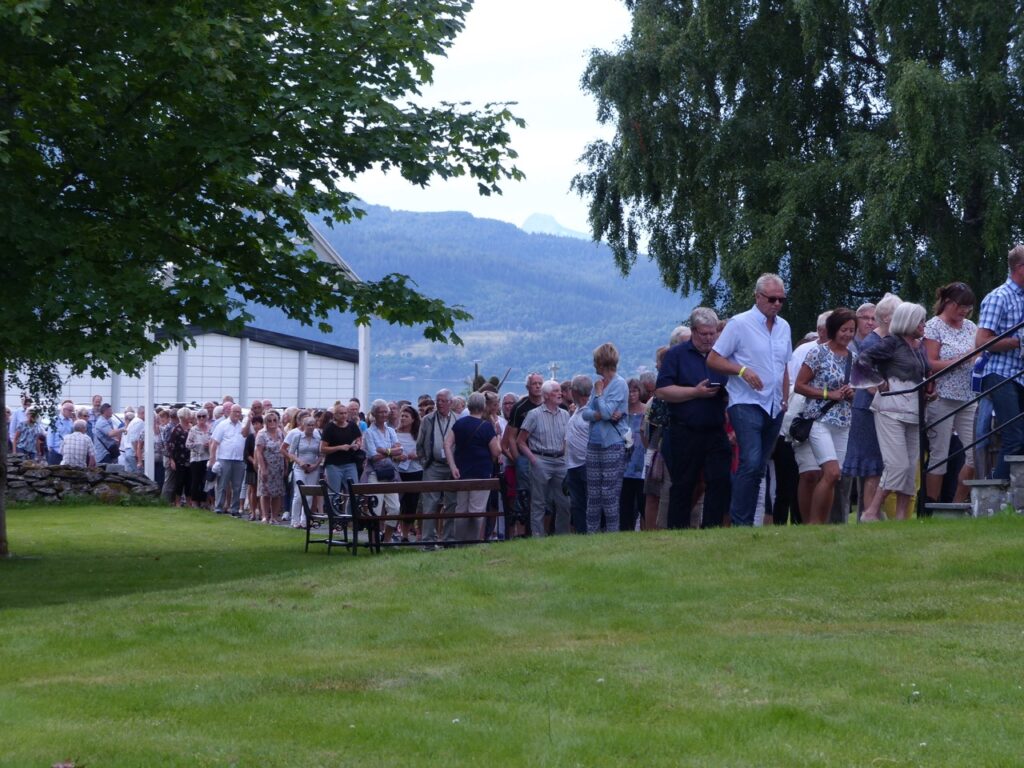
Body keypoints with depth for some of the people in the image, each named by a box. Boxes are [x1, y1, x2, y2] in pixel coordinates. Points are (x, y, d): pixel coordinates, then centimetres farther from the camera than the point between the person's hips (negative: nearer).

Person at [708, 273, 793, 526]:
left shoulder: (784, 327, 15)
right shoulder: (739, 324, -5)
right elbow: (713, 360, -6)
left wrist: (785, 400, 17)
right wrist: (742, 370, -19)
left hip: (774, 408, 7)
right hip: (746, 404, -7)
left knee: (759, 468, 8)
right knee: (751, 463, -19)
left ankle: (746, 521, 12)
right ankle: (740, 522, -16)